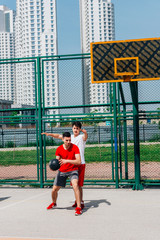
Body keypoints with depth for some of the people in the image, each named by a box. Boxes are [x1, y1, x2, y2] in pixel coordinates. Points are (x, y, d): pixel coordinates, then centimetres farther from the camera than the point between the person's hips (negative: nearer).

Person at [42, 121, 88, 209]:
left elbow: (85, 135, -28)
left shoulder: (82, 137, -5)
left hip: (80, 164, -6)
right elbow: (58, 136, 20)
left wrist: (84, 132, -51)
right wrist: (49, 134, 8)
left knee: (79, 185, -9)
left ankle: (81, 203, -2)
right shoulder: (70, 137, 13)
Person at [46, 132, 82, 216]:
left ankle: (78, 207, -27)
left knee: (75, 185, -32)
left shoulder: (75, 147, -16)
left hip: (73, 170, -3)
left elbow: (78, 161, -23)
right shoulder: (59, 149, -7)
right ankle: (54, 203, 42)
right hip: (62, 171, 4)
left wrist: (67, 161, -35)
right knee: (54, 190, 8)